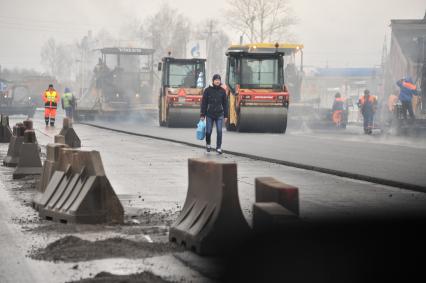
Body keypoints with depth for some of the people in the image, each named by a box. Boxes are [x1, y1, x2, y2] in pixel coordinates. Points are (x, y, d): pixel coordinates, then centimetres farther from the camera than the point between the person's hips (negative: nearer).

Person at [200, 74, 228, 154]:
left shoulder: (222, 91, 3)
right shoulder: (208, 90, -1)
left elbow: (225, 104, 7)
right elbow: (204, 103, 0)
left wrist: (226, 115, 4)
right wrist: (202, 115, -3)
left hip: (219, 114, 1)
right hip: (209, 114, -1)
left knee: (219, 131, -6)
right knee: (208, 131, 2)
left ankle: (218, 147, 3)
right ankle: (208, 144, 29)